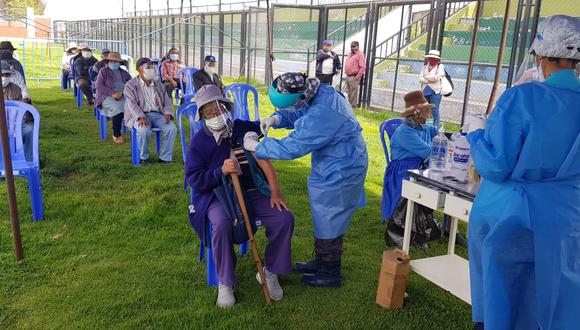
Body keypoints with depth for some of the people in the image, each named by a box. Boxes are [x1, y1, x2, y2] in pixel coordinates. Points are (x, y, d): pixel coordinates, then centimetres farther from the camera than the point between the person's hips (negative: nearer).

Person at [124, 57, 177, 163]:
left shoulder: (159, 85, 18)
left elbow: (167, 101, 14)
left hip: (157, 114, 3)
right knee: (144, 129, -36)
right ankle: (143, 157, -12)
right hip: (140, 115, -3)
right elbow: (132, 104, -8)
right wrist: (141, 117, -26)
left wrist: (168, 113, -9)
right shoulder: (130, 85, 4)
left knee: (171, 128, -26)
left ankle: (165, 157, -13)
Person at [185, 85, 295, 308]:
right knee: (222, 224, -36)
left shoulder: (245, 129, 3)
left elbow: (263, 160, -1)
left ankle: (270, 273, 4)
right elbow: (194, 179, -6)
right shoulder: (199, 141, -2)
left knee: (285, 218, -18)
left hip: (251, 191, 3)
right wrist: (221, 171, -23)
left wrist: (275, 192, -12)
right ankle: (226, 283, -13)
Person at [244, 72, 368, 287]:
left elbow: (291, 147, -29)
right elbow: (297, 114, 13)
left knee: (329, 222, 5)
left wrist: (256, 146, -18)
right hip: (333, 167, 10)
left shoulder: (321, 115, -34)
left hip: (339, 173, -10)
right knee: (323, 217, 22)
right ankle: (321, 261, 40)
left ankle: (330, 274, 24)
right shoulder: (321, 92, -4)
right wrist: (276, 119, -7)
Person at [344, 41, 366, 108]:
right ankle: (349, 105, 25)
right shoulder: (350, 54, 17)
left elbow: (363, 67, -16)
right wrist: (346, 73, 17)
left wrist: (358, 77, -19)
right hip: (348, 76, 9)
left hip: (354, 77, -9)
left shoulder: (360, 54, -10)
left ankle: (353, 106, -1)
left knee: (353, 93, -7)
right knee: (349, 92, 15)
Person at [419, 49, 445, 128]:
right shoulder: (425, 67, 16)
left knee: (435, 112, -7)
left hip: (435, 92, -5)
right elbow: (420, 79, 2)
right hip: (425, 92, 5)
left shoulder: (440, 67, 2)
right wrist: (430, 80, -13)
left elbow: (437, 77, -13)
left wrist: (426, 77, -1)